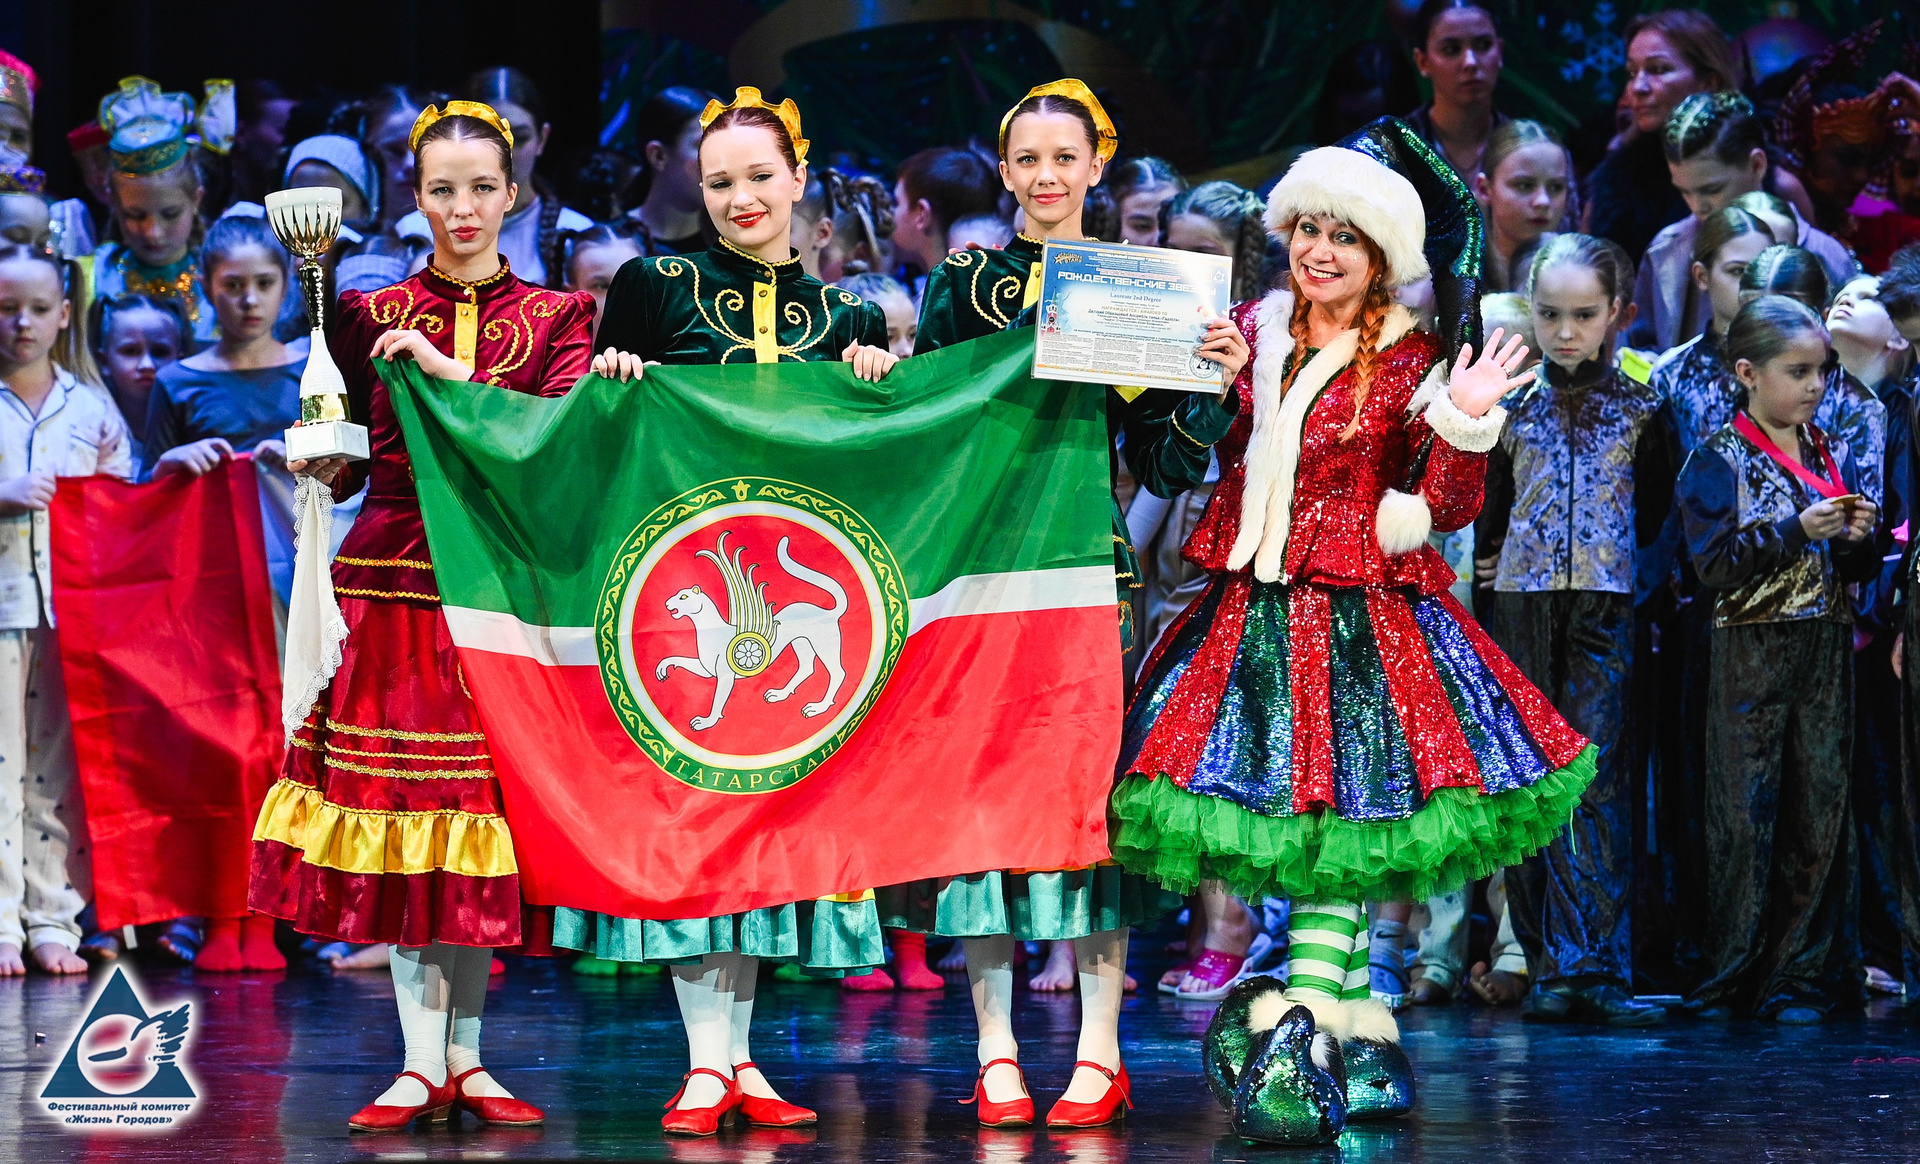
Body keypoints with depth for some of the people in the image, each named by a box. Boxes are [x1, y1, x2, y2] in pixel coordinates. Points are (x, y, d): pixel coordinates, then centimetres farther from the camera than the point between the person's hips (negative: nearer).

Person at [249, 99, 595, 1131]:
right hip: (394, 580, 0)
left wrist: (454, 374, -13)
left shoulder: (556, 317, 9)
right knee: (398, 810, -4)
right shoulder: (370, 316, 10)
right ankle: (421, 1061, -1)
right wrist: (314, 461, -10)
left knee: (482, 808, 0)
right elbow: (338, 469, 10)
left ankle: (464, 1058, 7)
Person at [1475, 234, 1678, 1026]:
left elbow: (1656, 515, 12)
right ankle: (1549, 967, 4)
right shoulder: (1512, 406, 10)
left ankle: (1593, 965, -19)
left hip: (1605, 609, -2)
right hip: (1521, 602, 2)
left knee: (1595, 777, -13)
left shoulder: (1641, 410, 7)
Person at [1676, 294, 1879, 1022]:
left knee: (1821, 809, 3)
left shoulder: (1834, 459, 11)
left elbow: (1858, 572, 16)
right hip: (1751, 653, -4)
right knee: (1745, 812, -3)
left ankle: (1803, 974, 9)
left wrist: (1857, 540, -5)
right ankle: (1733, 975, 6)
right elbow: (1715, 564, -13)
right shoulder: (1719, 462, -4)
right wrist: (1796, 531, -20)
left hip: (1827, 653, 5)